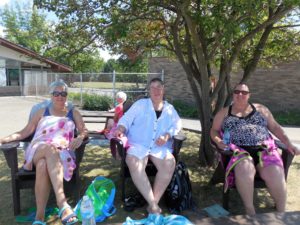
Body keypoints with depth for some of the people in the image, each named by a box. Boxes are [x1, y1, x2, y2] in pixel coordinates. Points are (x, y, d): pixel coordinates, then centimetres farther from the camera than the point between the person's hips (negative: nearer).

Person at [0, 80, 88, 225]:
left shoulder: (73, 113, 21)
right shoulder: (42, 112, 22)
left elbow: (84, 131, 11)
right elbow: (25, 132, 18)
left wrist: (80, 137, -12)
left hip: (61, 152, 0)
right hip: (38, 150, 0)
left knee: (43, 165, -38)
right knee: (49, 148, -40)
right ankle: (62, 203, -50)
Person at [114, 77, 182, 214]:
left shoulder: (169, 108, 18)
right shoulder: (140, 104, 12)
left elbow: (177, 124, 8)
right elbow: (126, 119, 4)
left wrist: (167, 136, -12)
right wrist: (120, 129, -18)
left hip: (160, 147, 2)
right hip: (138, 145, -1)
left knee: (169, 163, -29)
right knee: (134, 163, -33)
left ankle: (153, 203, -17)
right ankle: (153, 204, -25)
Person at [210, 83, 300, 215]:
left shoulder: (260, 109, 19)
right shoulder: (224, 113, 16)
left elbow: (275, 127, 19)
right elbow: (214, 131, 14)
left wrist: (288, 143, 7)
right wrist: (219, 141, -7)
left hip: (264, 148, 2)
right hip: (238, 150, -1)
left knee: (275, 175, -27)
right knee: (244, 171, -35)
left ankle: (281, 211, -4)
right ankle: (250, 210, -16)